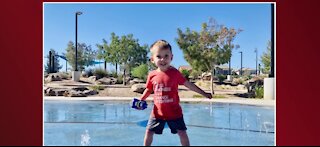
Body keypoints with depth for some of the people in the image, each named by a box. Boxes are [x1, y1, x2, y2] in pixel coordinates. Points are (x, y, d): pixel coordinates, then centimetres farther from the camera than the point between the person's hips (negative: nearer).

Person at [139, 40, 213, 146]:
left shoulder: (174, 73, -11)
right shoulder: (152, 75, -6)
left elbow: (188, 84, -3)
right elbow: (148, 90, 10)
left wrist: (204, 93, 0)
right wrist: (141, 100, -4)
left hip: (174, 112, -2)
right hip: (157, 112, 2)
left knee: (182, 132, 6)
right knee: (149, 132, 10)